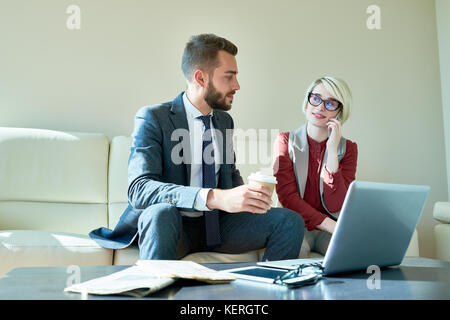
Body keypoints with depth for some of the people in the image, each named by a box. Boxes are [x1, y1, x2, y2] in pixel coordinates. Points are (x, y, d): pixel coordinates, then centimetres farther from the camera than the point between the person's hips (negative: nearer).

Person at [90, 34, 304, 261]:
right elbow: (138, 190, -24)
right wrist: (215, 198, -38)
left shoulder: (224, 120, 10)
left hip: (218, 225, 6)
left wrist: (245, 196, -2)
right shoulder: (152, 118, -11)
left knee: (290, 221, -14)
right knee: (160, 212, -39)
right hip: (174, 225, -5)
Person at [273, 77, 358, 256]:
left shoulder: (348, 148, 5)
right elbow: (287, 197, -9)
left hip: (333, 226, 2)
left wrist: (332, 150, -14)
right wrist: (332, 227, -21)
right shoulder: (286, 141, 2)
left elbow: (336, 207, -8)